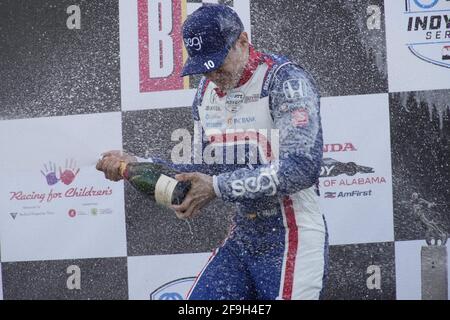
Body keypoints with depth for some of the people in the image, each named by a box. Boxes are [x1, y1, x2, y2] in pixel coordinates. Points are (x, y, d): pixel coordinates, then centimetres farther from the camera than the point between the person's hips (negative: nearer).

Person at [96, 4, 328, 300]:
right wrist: (136, 165, 1)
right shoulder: (207, 90, 10)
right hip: (242, 238, 7)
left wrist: (218, 187, -23)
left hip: (292, 240, -7)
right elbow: (206, 172, 12)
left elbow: (302, 167, -24)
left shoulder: (285, 80, -13)